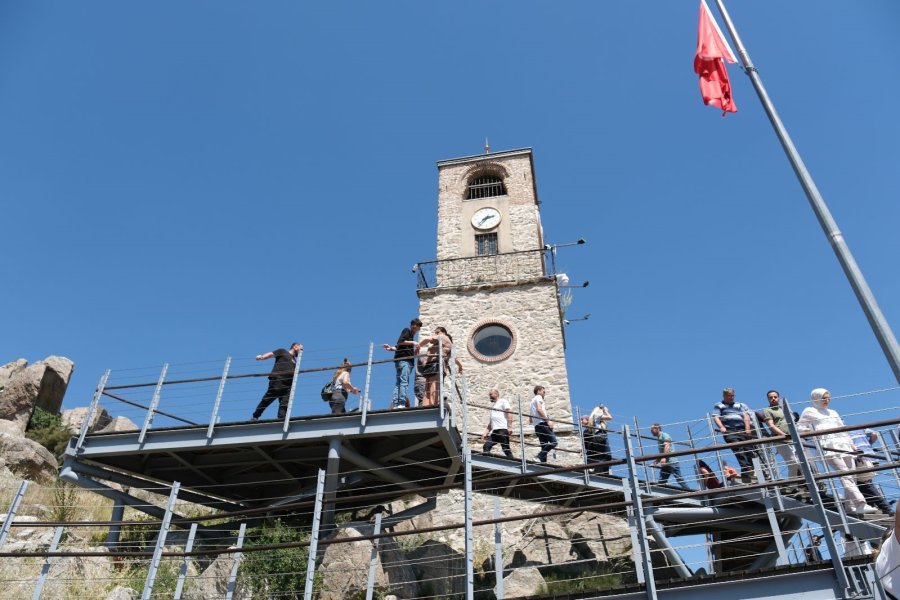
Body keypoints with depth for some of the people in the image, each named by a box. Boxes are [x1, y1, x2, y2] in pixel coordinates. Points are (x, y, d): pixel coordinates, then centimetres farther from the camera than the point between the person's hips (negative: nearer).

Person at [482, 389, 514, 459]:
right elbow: (490, 424, 29)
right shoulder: (493, 407, 31)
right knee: (486, 446, -4)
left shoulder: (503, 401, 7)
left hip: (503, 429, -8)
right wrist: (485, 434, 18)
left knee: (506, 448, -11)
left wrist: (509, 426, -19)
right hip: (495, 431, 8)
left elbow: (509, 412, -8)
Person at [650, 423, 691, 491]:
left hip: (672, 462, -9)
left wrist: (664, 458, -29)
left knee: (679, 479, -14)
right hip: (665, 464, 9)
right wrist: (656, 461, 14)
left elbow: (667, 446, -16)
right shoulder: (658, 439, 26)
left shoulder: (664, 435, 1)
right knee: (661, 482, 1)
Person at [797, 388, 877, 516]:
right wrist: (811, 431, -10)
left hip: (843, 445, 7)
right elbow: (799, 427, 9)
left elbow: (842, 430, 29)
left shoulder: (833, 412, 30)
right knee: (845, 475, -19)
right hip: (828, 447, -7)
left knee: (852, 475, -3)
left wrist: (851, 444, 18)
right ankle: (860, 504, -28)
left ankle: (849, 506, 2)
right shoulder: (809, 411, 13)